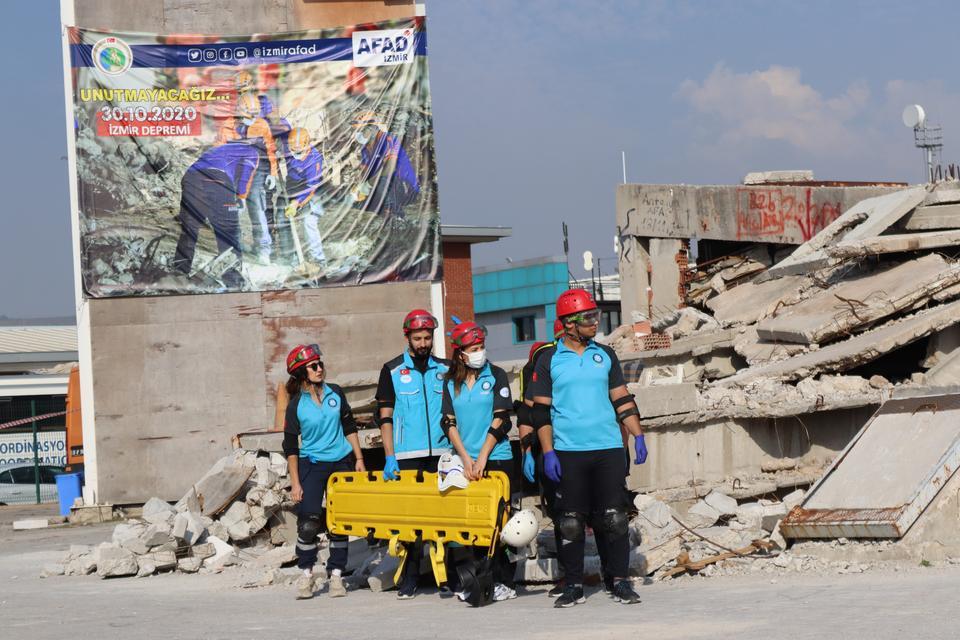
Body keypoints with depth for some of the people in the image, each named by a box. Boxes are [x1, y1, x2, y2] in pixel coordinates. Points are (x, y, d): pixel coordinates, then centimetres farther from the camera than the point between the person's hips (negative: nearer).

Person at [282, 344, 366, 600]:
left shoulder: (335, 393, 1)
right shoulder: (296, 405, -7)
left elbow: (349, 427, 11)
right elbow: (290, 446, -4)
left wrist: (359, 459, 5)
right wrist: (295, 483, -7)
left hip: (341, 462, 3)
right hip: (311, 466, -3)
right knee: (308, 522, -11)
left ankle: (336, 574, 12)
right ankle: (307, 573, 5)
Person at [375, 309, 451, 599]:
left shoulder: (445, 369, 11)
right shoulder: (392, 371, 5)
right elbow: (385, 416, 2)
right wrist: (390, 456, -6)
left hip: (442, 454, 2)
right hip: (408, 455, -2)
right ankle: (410, 577, 3)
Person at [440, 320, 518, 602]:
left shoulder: (496, 376, 0)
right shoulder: (451, 383, 8)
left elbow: (500, 420, -5)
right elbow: (449, 423, 5)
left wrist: (482, 458, -10)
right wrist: (466, 459, -6)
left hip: (496, 459, -3)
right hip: (465, 462, 3)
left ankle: (504, 582, 0)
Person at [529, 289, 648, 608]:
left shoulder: (605, 355, 11)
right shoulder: (549, 360, 2)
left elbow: (622, 401, 15)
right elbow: (541, 411, 3)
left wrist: (638, 436, 6)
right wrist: (548, 453, -4)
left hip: (609, 449, 2)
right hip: (568, 451, -2)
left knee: (615, 517, -2)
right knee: (571, 521, 1)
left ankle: (621, 581, 5)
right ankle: (573, 585, 10)